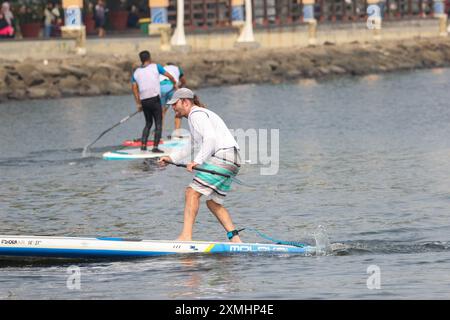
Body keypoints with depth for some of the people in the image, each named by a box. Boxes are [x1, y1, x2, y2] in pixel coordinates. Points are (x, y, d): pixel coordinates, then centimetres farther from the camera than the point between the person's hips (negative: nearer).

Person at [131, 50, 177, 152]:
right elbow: (169, 76, 3)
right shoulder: (155, 67, 1)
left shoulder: (136, 72, 12)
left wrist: (138, 103, 10)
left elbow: (134, 88, 6)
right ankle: (155, 147, -8)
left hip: (144, 101, 5)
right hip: (155, 99, -5)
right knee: (158, 124, 1)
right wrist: (175, 83, 24)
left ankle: (143, 145, 6)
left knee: (148, 123, 19)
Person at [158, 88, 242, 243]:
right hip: (232, 161, 11)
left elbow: (210, 139, -20)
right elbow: (194, 146, 36)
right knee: (213, 203, 14)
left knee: (192, 193, -14)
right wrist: (172, 158, 32)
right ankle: (235, 239, 7)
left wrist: (198, 161, -27)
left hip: (223, 155, -11)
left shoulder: (196, 114, -5)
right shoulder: (198, 114, 28)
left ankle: (186, 236, -24)